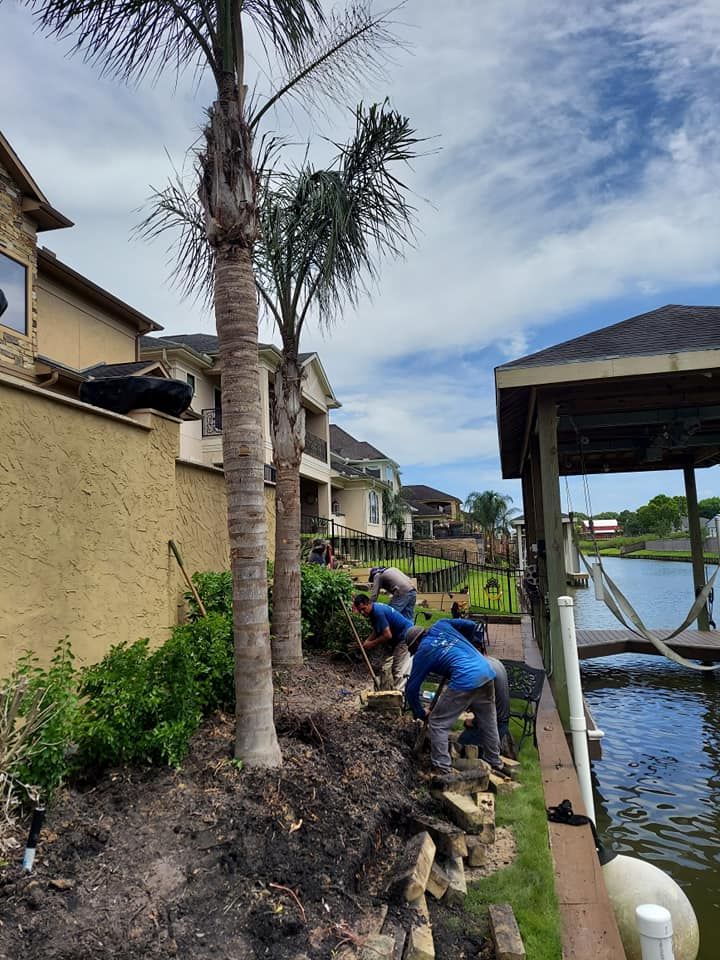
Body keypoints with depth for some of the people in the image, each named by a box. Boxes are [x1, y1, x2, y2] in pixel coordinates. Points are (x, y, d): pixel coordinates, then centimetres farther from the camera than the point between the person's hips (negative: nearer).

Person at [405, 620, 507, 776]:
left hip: (465, 680, -6)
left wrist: (420, 714, 27)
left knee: (437, 723, 7)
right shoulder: (440, 625, 19)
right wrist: (479, 652, 36)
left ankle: (442, 769, 7)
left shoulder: (422, 652, 9)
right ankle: (495, 764, 37)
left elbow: (412, 688, 14)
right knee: (488, 722, 24)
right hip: (487, 671, 7)